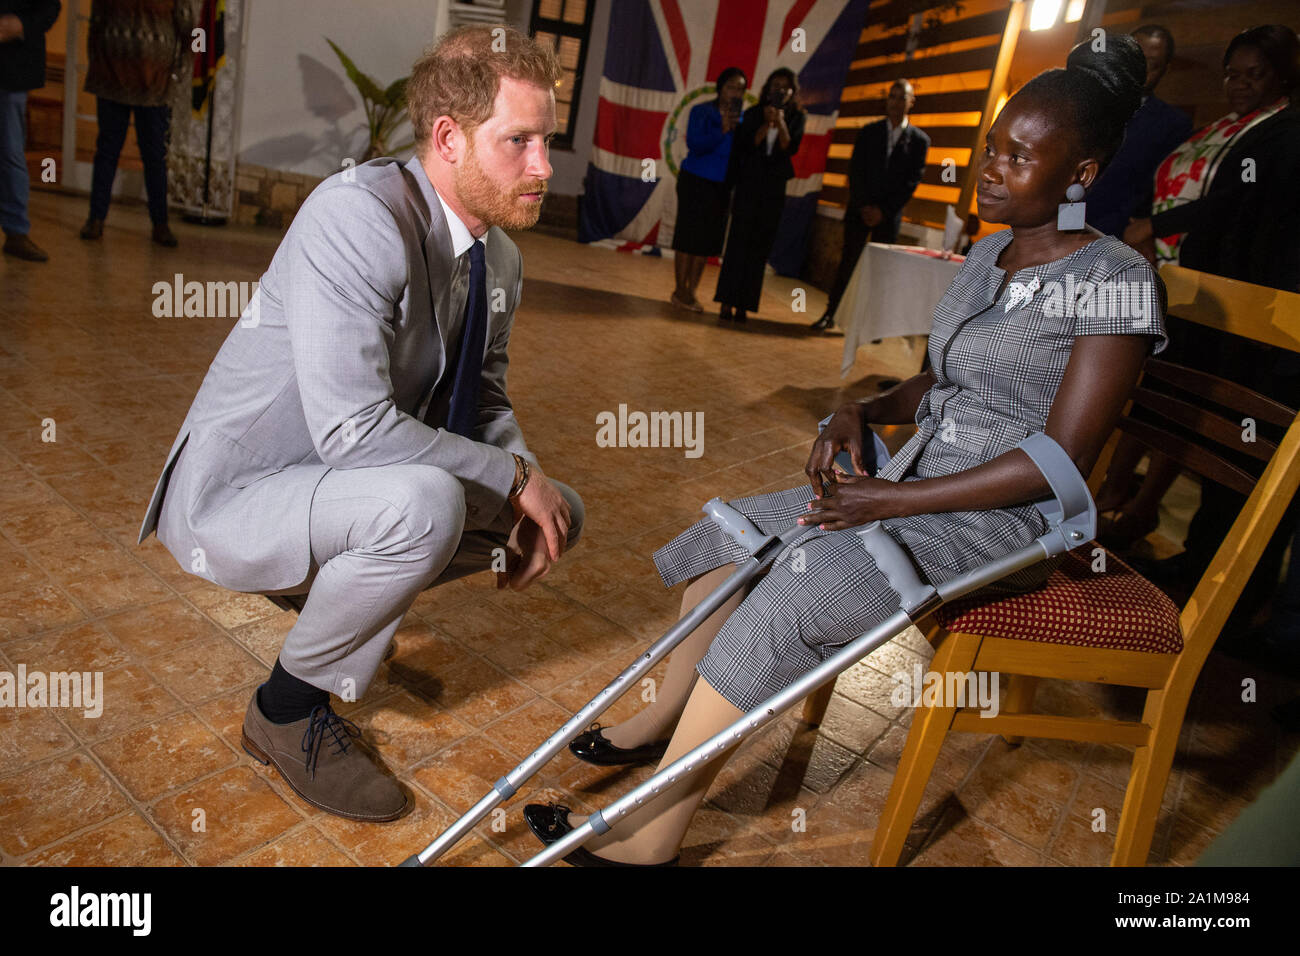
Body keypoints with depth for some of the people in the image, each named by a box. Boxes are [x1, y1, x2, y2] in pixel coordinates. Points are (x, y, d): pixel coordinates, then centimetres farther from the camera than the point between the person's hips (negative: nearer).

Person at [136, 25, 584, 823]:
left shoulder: (501, 257, 0)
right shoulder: (359, 214, -26)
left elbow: (485, 399, 10)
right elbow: (353, 427, -33)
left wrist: (529, 490, -9)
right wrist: (513, 477, -24)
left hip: (345, 486, 8)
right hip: (232, 500, -8)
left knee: (560, 512, 2)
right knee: (422, 502, -36)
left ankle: (338, 592, 15)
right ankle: (288, 710, -8)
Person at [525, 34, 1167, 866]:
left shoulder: (1118, 281, -14)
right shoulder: (990, 253, 10)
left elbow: (1062, 456, -19)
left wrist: (890, 501, -21)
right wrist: (865, 413, -1)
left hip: (994, 518, -8)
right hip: (910, 486, 9)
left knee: (780, 604, -25)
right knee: (726, 538, 2)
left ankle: (651, 837, -14)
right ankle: (666, 715, 18)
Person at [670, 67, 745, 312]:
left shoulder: (742, 118, 7)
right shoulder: (702, 112, -4)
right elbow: (695, 145, -16)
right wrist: (722, 130, -24)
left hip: (722, 186, 4)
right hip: (696, 181, -4)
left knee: (707, 239, 4)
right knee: (688, 236, -3)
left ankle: (691, 291, 10)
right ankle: (680, 290, 4)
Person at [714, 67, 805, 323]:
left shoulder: (796, 117, 6)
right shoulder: (753, 114, 5)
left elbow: (791, 148, -7)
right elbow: (746, 145, -6)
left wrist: (780, 122, -19)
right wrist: (767, 124, -16)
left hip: (774, 189, 1)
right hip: (748, 185, -1)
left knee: (759, 247, 0)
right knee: (738, 242, -7)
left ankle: (743, 304, 2)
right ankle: (727, 302, -5)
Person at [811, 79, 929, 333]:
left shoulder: (919, 140, 5)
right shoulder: (869, 132, 8)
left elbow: (912, 181, -1)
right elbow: (856, 171, 3)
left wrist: (883, 211, -9)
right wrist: (864, 206, -9)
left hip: (889, 215, 0)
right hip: (860, 210, 0)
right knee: (848, 262, -1)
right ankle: (830, 315, 5)